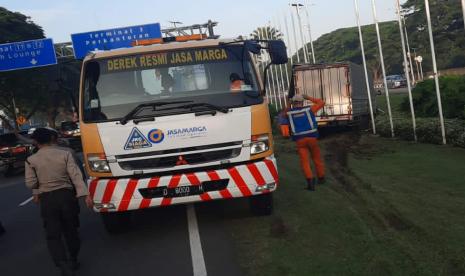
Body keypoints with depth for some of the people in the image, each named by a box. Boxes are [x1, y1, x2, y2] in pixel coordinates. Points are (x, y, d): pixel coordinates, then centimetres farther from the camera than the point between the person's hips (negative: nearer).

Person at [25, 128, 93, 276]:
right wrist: (85, 194, -10)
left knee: (53, 235, 3)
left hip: (47, 199, -1)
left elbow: (30, 183, -4)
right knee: (71, 230, 17)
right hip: (66, 195, 1)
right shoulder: (65, 154, -4)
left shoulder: (31, 160, -4)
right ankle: (73, 261, 29)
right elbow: (76, 175, -9)